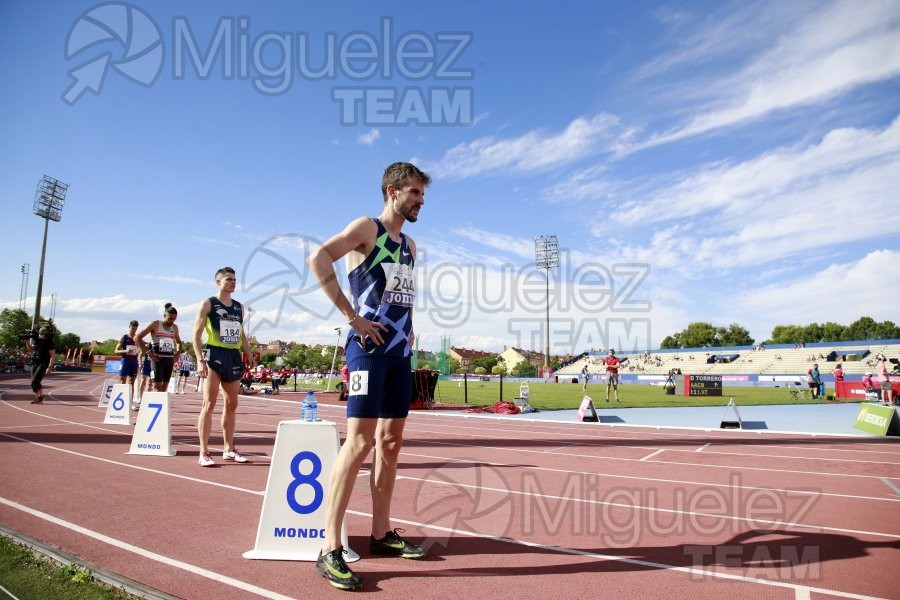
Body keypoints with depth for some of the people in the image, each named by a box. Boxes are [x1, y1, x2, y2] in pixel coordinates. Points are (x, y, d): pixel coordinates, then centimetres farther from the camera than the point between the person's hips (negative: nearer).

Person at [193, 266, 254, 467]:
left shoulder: (239, 307, 15)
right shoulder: (207, 304, -1)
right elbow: (197, 334, -6)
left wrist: (250, 357, 12)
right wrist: (200, 360, -17)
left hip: (234, 357, 6)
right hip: (214, 355, -6)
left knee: (232, 405, 10)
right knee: (209, 404, -6)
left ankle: (229, 450, 19)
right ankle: (204, 452, -1)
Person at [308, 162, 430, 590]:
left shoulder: (410, 246, 20)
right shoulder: (366, 228, -3)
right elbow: (318, 258, -19)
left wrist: (409, 330, 15)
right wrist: (351, 316, -21)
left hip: (400, 351, 8)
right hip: (369, 346, -8)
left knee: (391, 440, 10)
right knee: (360, 440, -12)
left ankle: (381, 534, 21)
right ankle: (330, 549, -4)